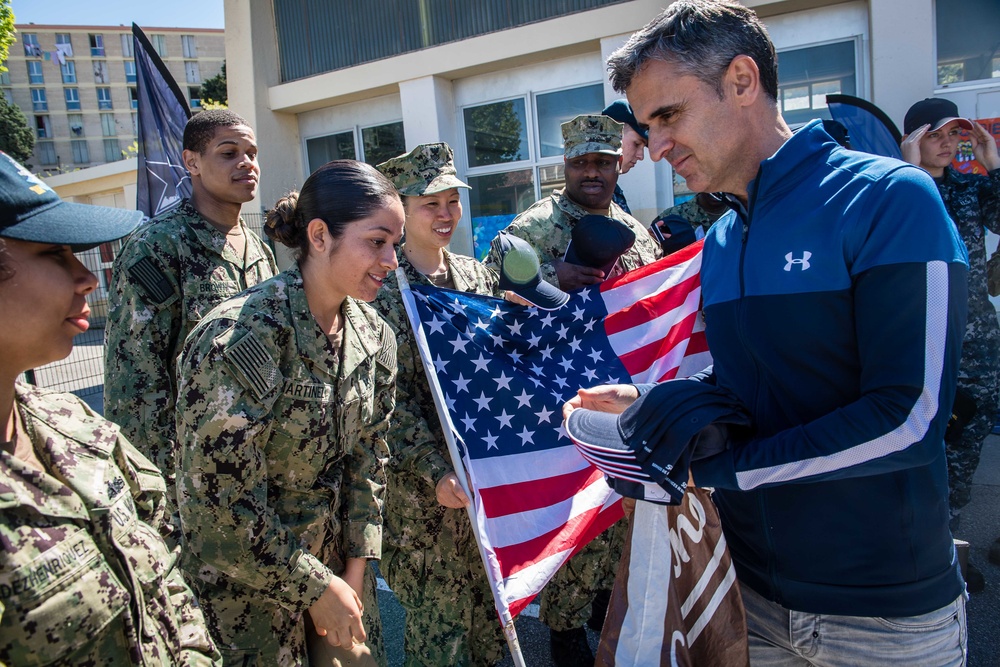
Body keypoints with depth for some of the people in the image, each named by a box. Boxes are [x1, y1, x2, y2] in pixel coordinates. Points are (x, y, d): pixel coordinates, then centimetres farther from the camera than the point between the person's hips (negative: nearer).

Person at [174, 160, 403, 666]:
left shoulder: (373, 334, -4)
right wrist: (314, 587, -15)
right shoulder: (244, 338, -27)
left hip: (334, 559, 6)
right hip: (244, 582, -6)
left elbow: (369, 454, 3)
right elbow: (222, 501, -24)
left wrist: (355, 568, -1)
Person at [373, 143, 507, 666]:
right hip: (424, 485, -5)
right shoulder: (383, 289, -10)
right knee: (438, 610, 7)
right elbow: (391, 398, -14)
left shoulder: (477, 276, 8)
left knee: (488, 602, 18)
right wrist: (436, 471, -21)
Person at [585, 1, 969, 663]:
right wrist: (646, 404, -3)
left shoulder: (888, 199, -16)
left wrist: (718, 465, -19)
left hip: (886, 609, -5)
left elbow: (909, 418, -22)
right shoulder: (719, 243, 6)